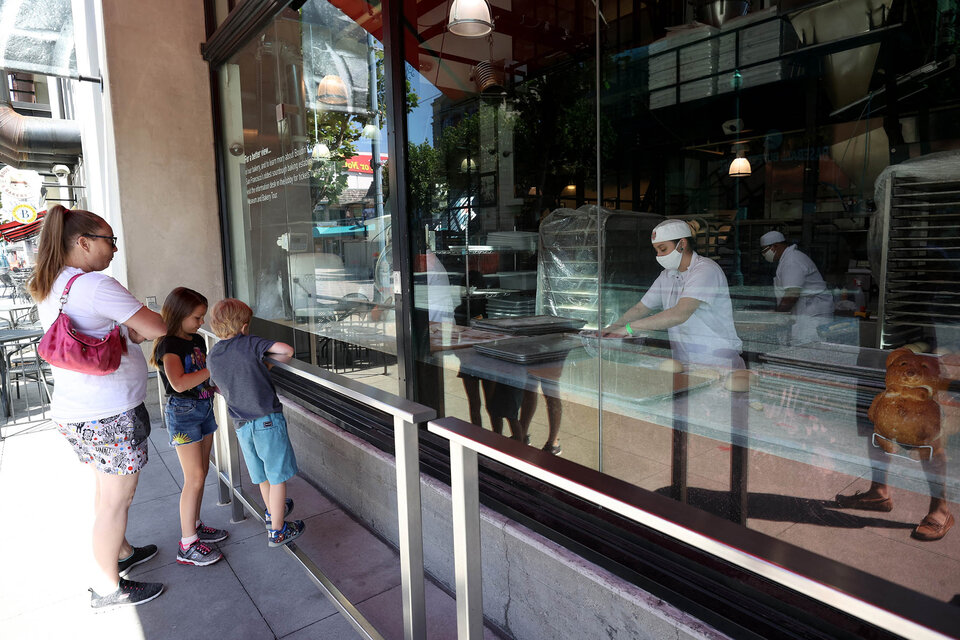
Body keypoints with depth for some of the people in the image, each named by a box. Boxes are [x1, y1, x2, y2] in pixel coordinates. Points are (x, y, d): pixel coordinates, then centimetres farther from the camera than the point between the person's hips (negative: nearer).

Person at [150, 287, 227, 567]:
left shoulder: (197, 341, 10)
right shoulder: (169, 345, -16)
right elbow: (179, 383, -30)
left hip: (204, 408, 8)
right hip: (183, 411, -8)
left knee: (201, 472, 15)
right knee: (194, 477, -6)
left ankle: (195, 526, 30)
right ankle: (187, 545, 3)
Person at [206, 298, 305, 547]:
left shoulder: (212, 357, 6)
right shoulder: (249, 342, -11)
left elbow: (222, 390, 16)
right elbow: (287, 349, -19)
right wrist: (269, 360, 1)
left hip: (242, 425, 6)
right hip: (268, 420, -6)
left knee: (263, 475, 25)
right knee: (278, 477, 7)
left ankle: (272, 511, 45)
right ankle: (277, 531, 16)